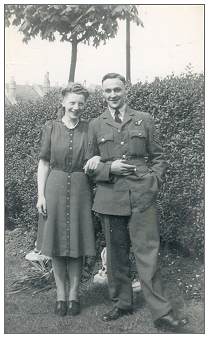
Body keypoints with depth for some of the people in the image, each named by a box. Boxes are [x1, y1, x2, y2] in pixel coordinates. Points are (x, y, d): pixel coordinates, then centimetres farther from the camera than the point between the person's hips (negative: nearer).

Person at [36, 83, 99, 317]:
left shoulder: (89, 129, 4)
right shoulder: (51, 128, 2)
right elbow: (44, 163, 2)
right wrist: (41, 195, -4)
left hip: (80, 190, 0)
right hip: (55, 188, 0)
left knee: (76, 244, 5)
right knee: (56, 243, 5)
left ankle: (74, 294, 18)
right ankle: (61, 294, 20)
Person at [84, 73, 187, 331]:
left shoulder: (144, 120, 9)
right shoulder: (96, 125, 10)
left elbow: (158, 157, 12)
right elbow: (90, 165, 11)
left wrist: (154, 183, -2)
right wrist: (109, 168, -8)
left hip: (142, 196, -1)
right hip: (110, 198, 1)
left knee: (147, 252, -3)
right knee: (116, 253, 9)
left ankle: (161, 312, 4)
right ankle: (121, 304, 25)